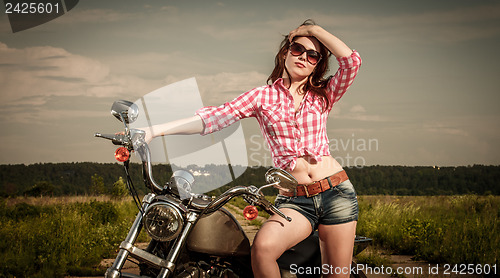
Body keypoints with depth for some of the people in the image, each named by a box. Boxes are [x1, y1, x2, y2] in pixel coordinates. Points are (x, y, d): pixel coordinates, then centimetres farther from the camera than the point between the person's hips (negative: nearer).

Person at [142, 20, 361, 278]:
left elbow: (352, 61, -5)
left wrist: (315, 29, 4)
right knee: (262, 247, -30)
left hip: (336, 192, 1)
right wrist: (153, 130, -11)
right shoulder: (263, 96, 9)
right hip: (293, 200, -1)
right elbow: (214, 117, -2)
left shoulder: (322, 95, 12)